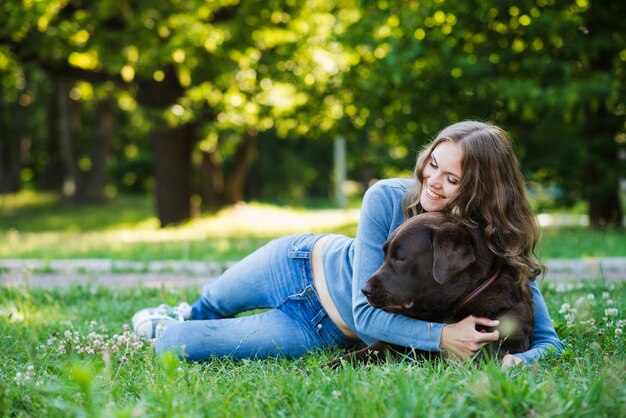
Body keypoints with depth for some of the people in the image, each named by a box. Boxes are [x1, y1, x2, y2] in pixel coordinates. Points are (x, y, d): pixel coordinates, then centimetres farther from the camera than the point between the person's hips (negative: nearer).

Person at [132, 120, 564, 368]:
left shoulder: (502, 255, -28)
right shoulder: (387, 199, -27)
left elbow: (548, 340, -25)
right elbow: (367, 308, -28)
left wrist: (520, 361, -48)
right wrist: (440, 336, -41)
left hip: (322, 330, 0)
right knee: (210, 304, 27)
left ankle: (165, 330, 45)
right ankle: (183, 317, 69)